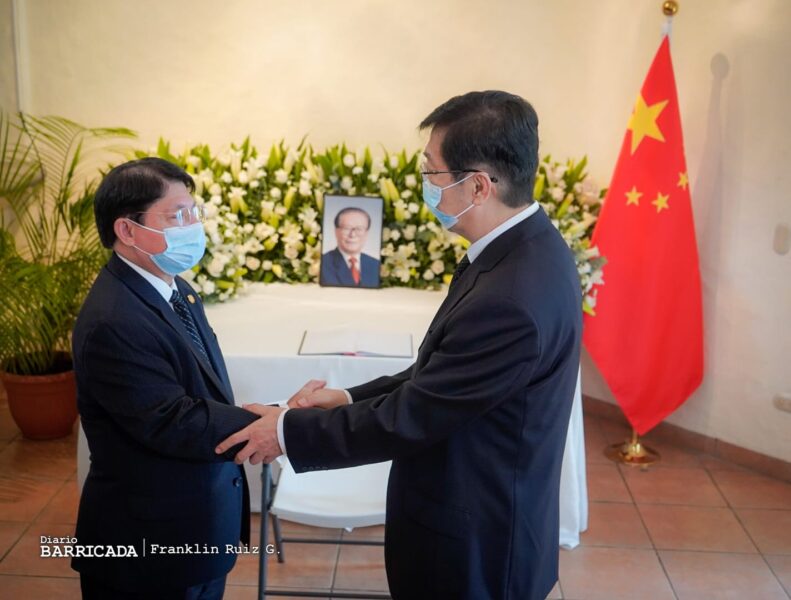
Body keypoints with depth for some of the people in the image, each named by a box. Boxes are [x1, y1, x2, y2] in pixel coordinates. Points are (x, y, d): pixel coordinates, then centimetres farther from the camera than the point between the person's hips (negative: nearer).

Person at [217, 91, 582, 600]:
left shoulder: (511, 298, -34)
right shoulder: (523, 247, -2)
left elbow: (411, 419, -24)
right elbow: (439, 378, 7)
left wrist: (289, 431, -13)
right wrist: (352, 399, 2)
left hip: (474, 545, -8)